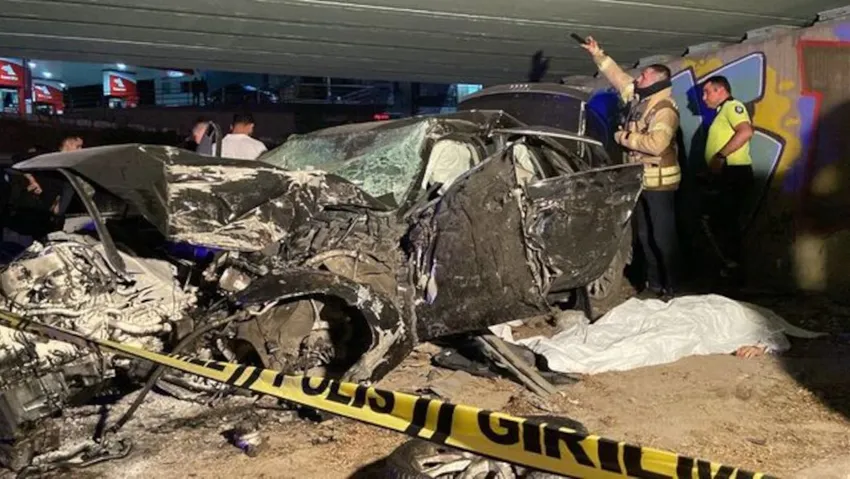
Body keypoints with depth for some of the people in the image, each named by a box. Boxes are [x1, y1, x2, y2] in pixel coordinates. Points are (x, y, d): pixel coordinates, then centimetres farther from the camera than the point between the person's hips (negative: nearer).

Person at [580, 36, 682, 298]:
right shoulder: (637, 98, 9)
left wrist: (624, 138, -20)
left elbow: (655, 144, -32)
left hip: (659, 182, -9)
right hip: (639, 180, 9)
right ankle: (654, 284, 25)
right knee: (645, 236, 14)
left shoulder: (665, 110, -18)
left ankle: (671, 288, 5)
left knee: (663, 237, -4)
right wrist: (598, 54, 20)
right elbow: (617, 75, 22)